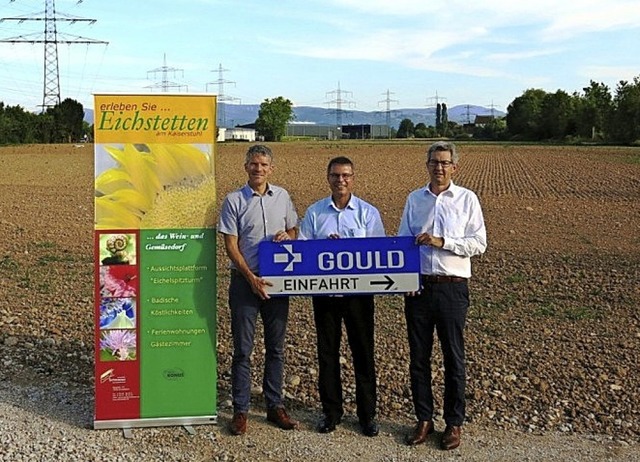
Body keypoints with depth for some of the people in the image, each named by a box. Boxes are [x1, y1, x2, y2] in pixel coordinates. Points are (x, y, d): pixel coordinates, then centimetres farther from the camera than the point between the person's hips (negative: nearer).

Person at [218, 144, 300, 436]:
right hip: (245, 281, -3)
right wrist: (251, 278, -15)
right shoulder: (234, 200, -4)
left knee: (275, 347, 11)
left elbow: (294, 231, 17)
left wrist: (286, 235, -8)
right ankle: (240, 410, 12)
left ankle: (275, 406, 22)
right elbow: (231, 246, -7)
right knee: (243, 349, 3)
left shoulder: (282, 196, 6)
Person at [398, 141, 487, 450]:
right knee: (418, 357, 9)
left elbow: (479, 243, -6)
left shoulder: (467, 199, 0)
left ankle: (454, 423, 20)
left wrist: (442, 242, -16)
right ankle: (424, 419, 24)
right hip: (419, 286, 3)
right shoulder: (414, 199, 8)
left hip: (452, 288, -3)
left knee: (453, 358, 6)